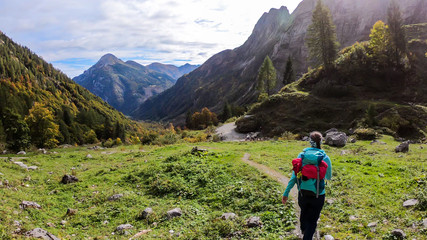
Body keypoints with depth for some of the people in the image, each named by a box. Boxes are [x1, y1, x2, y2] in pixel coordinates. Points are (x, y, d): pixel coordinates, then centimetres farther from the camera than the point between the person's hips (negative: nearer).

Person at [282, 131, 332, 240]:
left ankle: (303, 229, 59)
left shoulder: (302, 155, -8)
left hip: (302, 193, 3)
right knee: (312, 220, 14)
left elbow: (294, 175, -9)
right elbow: (328, 177, 6)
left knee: (304, 212, 30)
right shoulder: (325, 158, -10)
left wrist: (286, 193, -5)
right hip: (317, 195, -3)